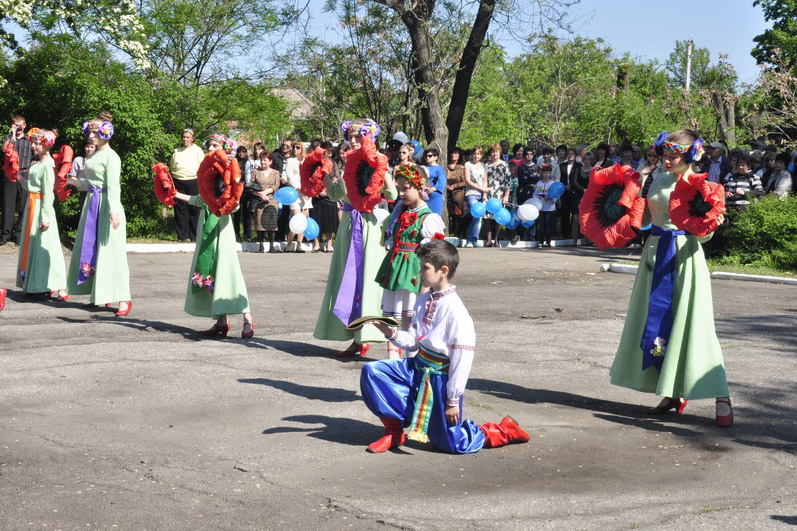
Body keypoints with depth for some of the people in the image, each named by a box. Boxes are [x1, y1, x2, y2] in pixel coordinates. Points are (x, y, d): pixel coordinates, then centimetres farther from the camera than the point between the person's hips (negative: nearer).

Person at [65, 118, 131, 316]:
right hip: (92, 204, 9)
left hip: (106, 204, -9)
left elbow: (113, 186, -19)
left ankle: (123, 299, -9)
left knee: (110, 252, -10)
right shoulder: (94, 155, 15)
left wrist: (114, 210, -27)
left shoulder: (111, 157, -10)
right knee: (90, 249, 11)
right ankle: (99, 294, 21)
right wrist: (76, 183, 15)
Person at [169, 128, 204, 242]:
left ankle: (194, 236, 3)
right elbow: (172, 168, 23)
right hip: (179, 183, 3)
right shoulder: (177, 151, 15)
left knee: (194, 209, -3)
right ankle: (183, 235, 6)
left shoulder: (197, 150, 5)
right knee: (181, 209, 1)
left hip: (193, 182, -3)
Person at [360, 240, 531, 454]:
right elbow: (414, 343, 7)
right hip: (417, 369, 7)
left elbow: (462, 360, -20)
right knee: (371, 371, -9)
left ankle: (504, 431, 25)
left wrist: (453, 400, -17)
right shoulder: (424, 300, 2)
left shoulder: (455, 311, -21)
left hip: (440, 378, -7)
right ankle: (395, 430, 5)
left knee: (451, 444, 2)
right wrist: (392, 334, -12)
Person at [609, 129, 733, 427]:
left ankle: (721, 398, -6)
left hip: (684, 256, -6)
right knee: (656, 323, 8)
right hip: (656, 254, 6)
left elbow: (703, 234, -9)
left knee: (691, 324, -11)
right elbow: (645, 218, 16)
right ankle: (673, 393, 20)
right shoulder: (659, 181, 8)